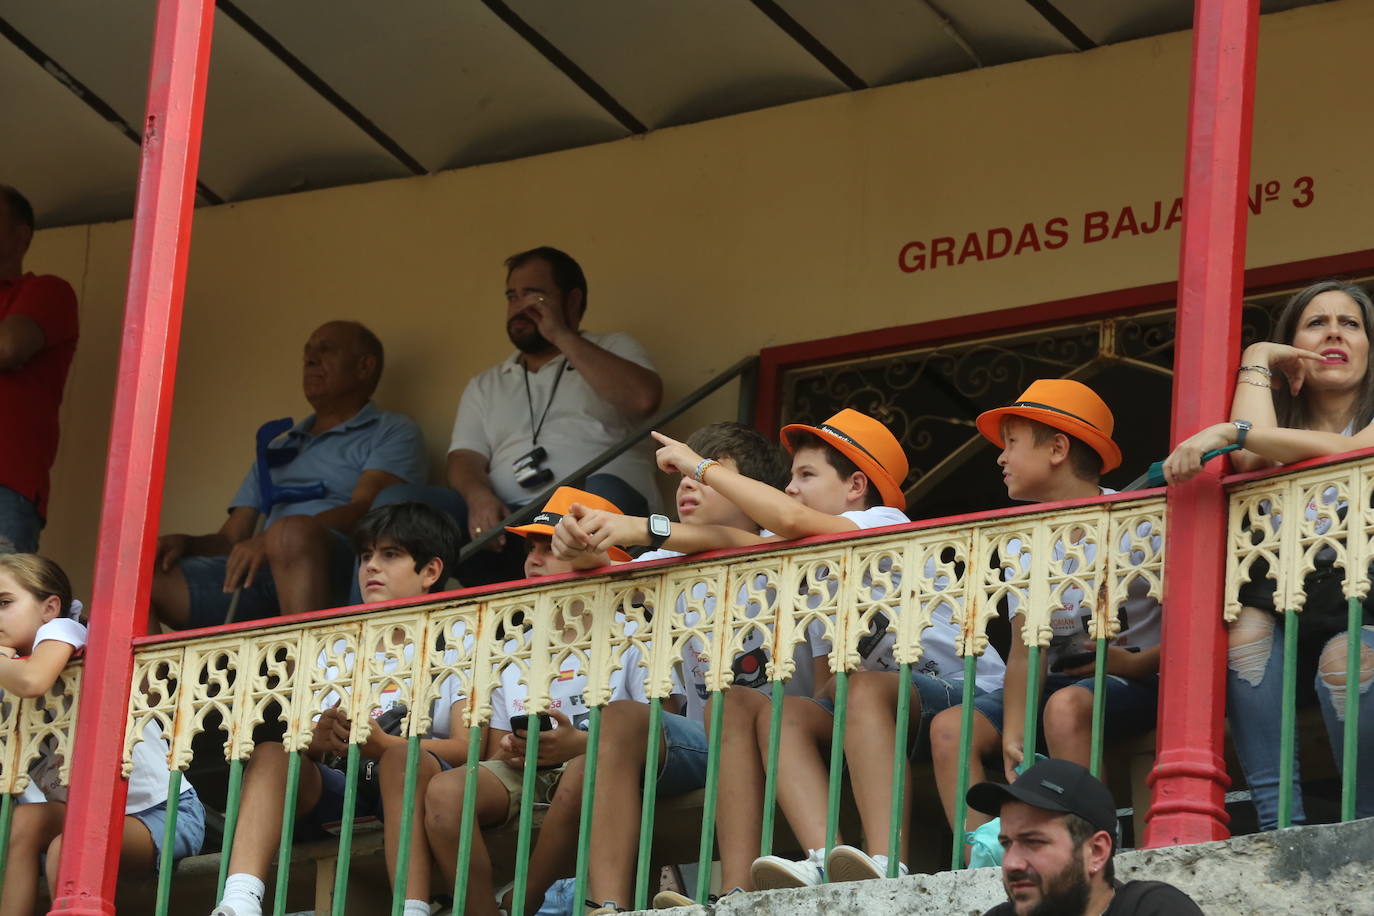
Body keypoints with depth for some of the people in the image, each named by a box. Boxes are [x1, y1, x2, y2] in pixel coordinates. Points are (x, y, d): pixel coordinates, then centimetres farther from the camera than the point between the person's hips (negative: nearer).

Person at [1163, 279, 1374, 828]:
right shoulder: (1287, 425, 21)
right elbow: (1251, 458, -4)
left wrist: (1230, 432, -22)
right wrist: (1256, 364, 9)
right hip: (1291, 604, 4)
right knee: (1247, 625, -30)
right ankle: (1278, 822, -33)